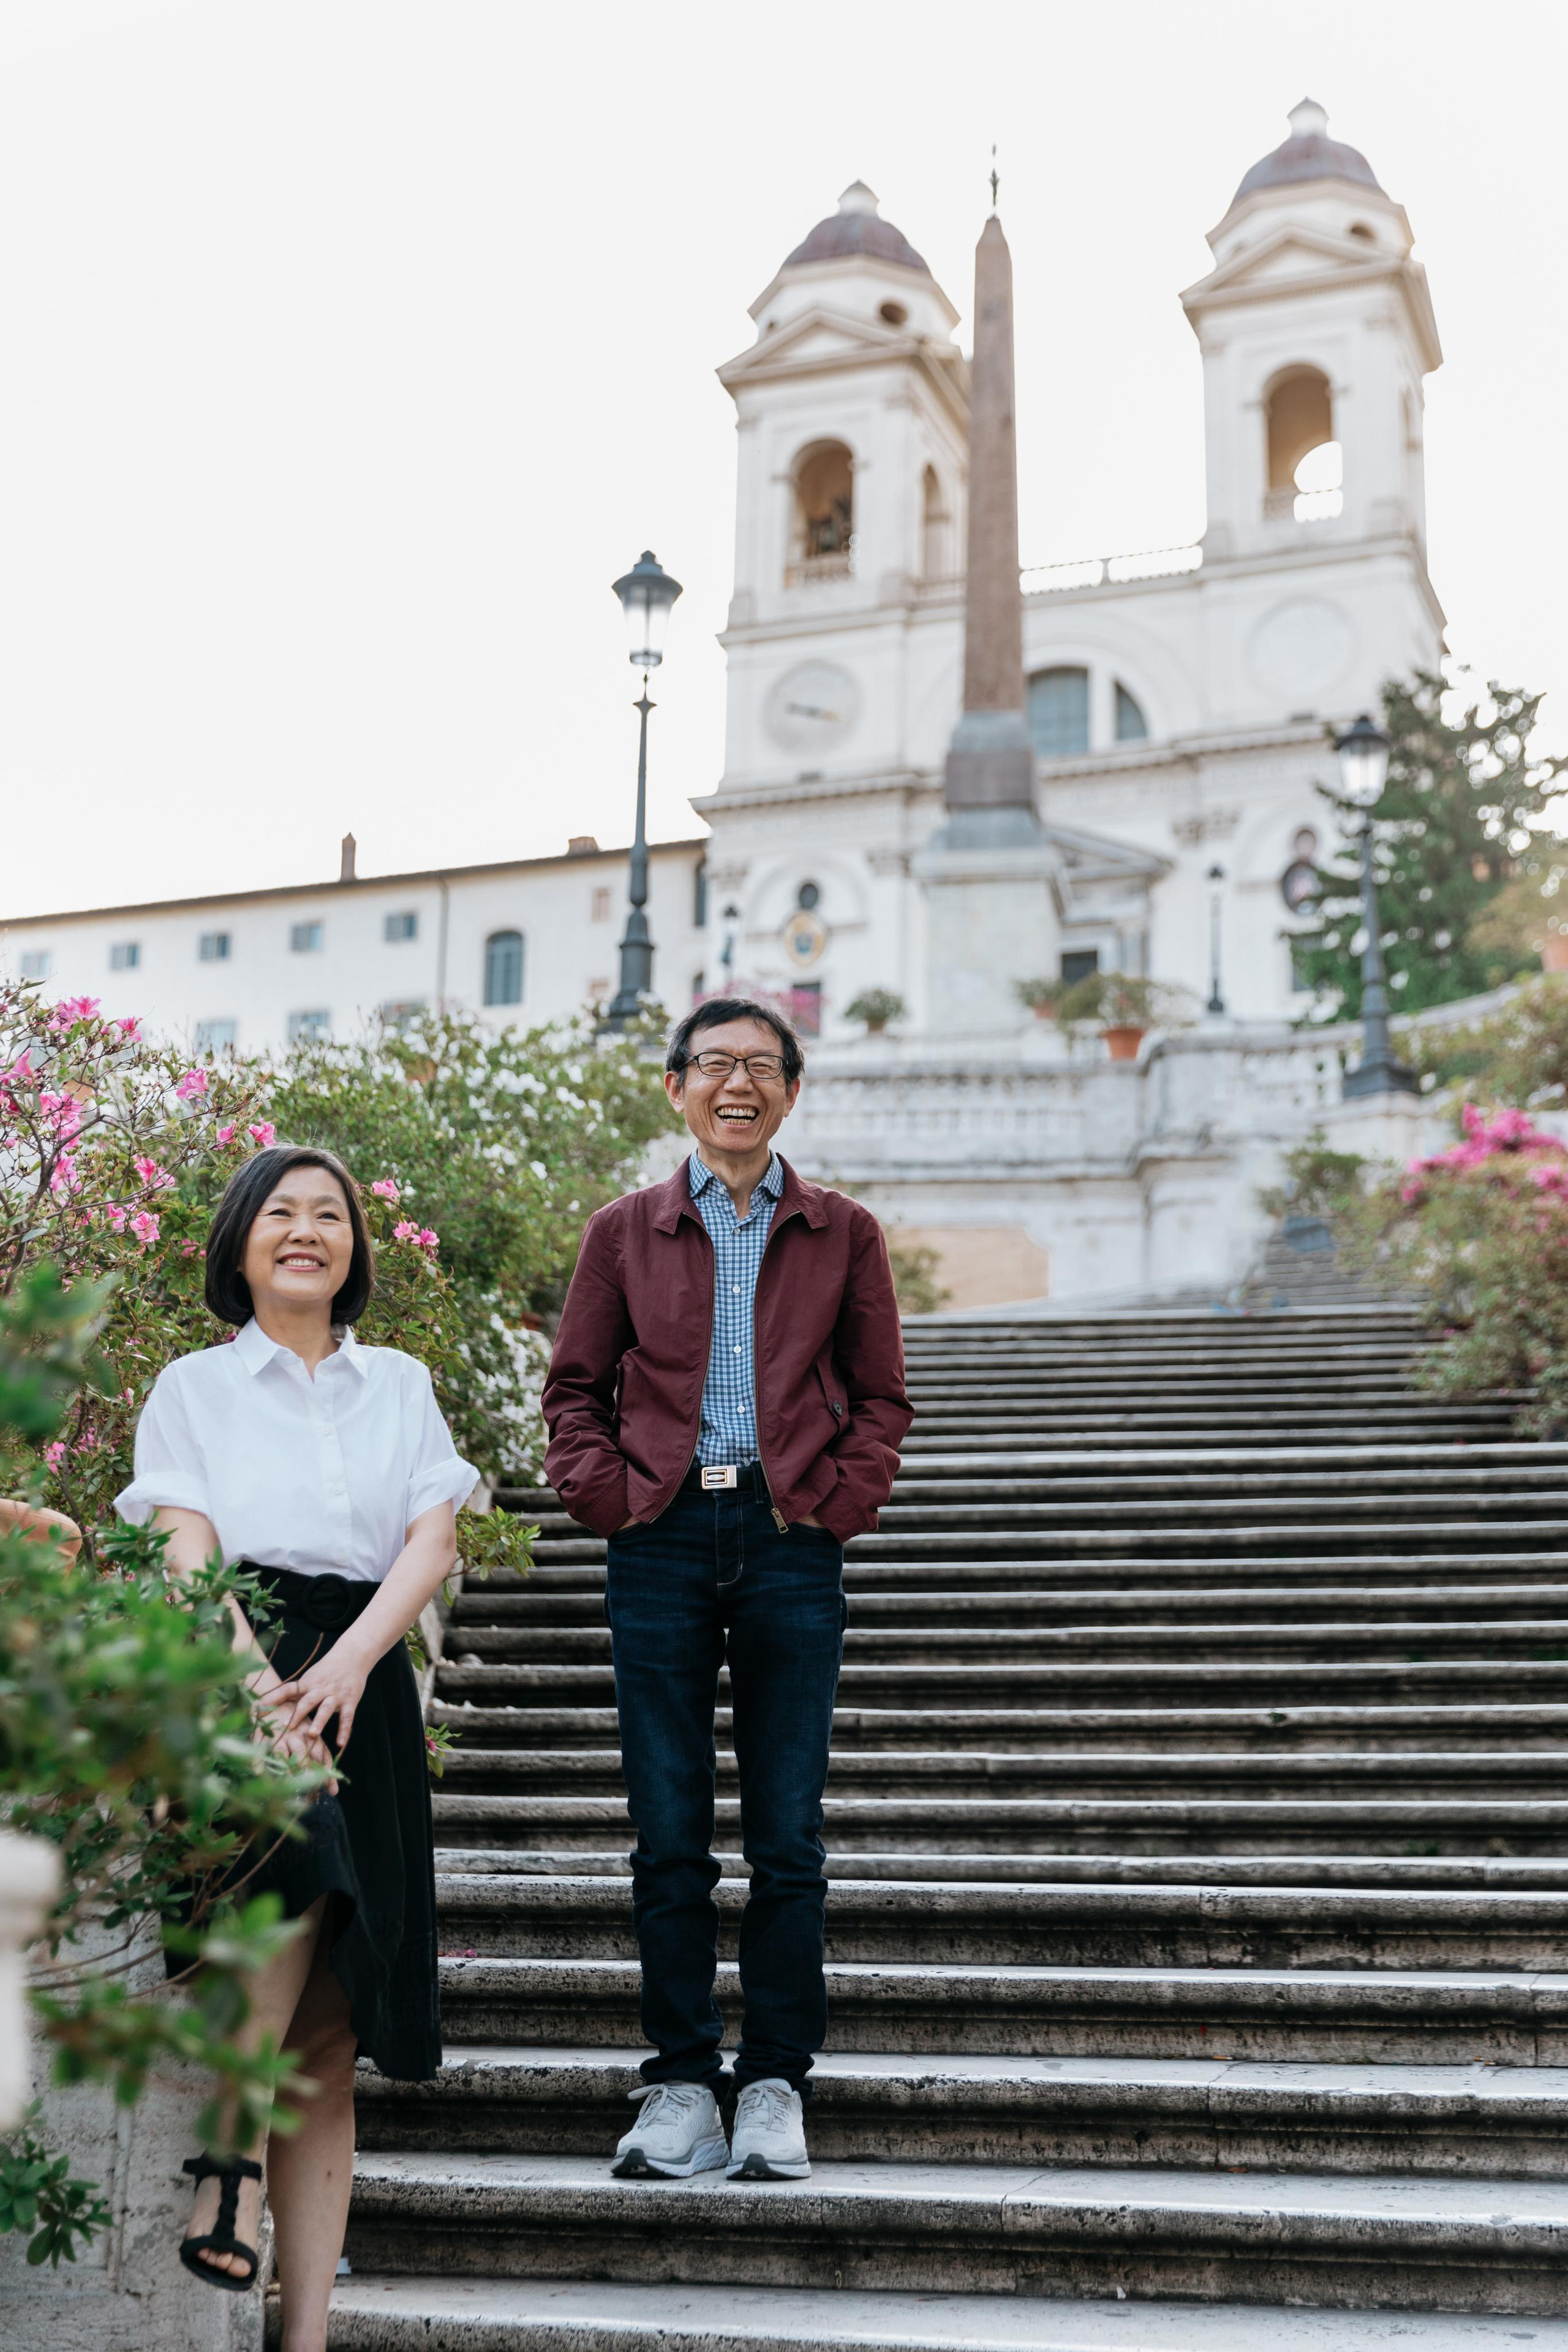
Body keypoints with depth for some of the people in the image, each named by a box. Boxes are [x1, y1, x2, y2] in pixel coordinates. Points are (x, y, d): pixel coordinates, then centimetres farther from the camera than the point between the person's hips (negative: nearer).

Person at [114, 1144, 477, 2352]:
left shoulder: (401, 1384, 18)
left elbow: (434, 1543, 6)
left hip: (364, 1692, 2)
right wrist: (258, 1688, -19)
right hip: (232, 1677, -2)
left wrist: (348, 1662, -12)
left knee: (329, 2041, -2)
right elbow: (187, 1557, -2)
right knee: (300, 1849, -34)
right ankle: (229, 2148, -21)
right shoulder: (194, 1386, 12)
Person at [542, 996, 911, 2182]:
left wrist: (835, 1504, -3)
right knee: (668, 1831, 3)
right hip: (663, 1542, 1)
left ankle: (777, 2086, 13)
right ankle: (682, 2085, 13)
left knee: (788, 1833, 2)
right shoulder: (625, 1233, 10)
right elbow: (575, 1387, 12)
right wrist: (606, 1496, -2)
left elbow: (881, 1396, 10)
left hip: (790, 1545, 0)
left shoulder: (843, 1234, 9)